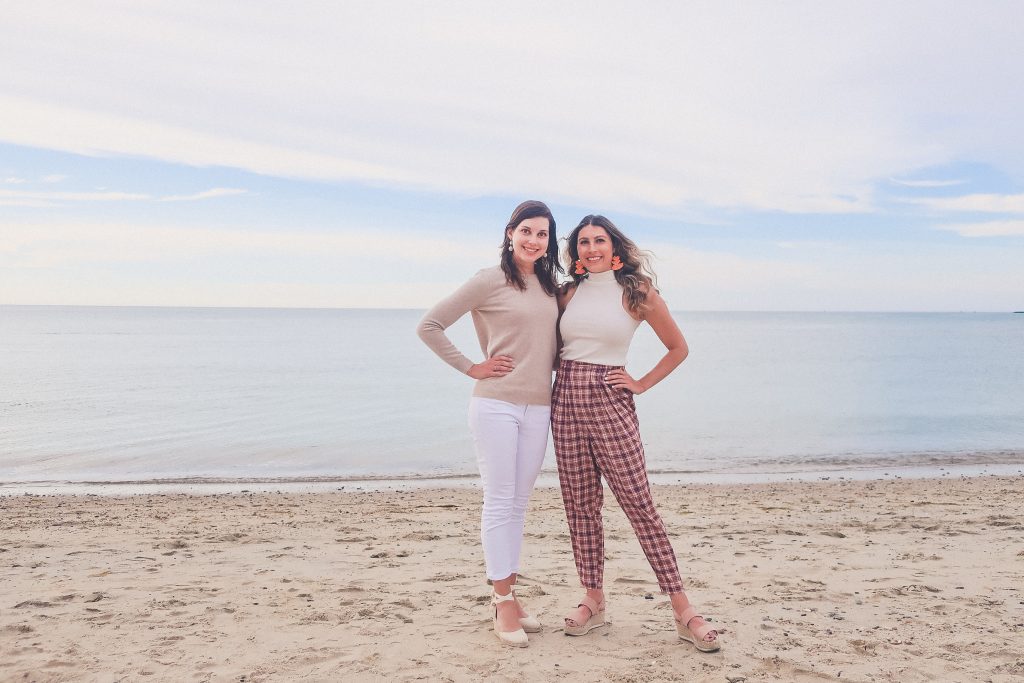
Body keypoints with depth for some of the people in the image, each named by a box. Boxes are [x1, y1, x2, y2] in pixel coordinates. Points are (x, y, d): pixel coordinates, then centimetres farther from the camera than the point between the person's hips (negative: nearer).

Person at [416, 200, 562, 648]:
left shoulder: (551, 286, 12)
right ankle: (503, 605, 8)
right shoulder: (490, 281, -5)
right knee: (499, 503, -1)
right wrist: (471, 368, -6)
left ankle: (508, 595, 21)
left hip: (538, 408, 5)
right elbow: (429, 326, -4)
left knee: (518, 505, 11)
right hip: (496, 405, -5)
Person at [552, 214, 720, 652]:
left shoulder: (637, 291, 0)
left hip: (610, 402, -4)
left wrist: (642, 384, 0)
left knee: (639, 504, -6)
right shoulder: (569, 292, 10)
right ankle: (593, 602, 18)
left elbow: (678, 348, 7)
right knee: (580, 506, 6)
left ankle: (683, 611, 0)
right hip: (566, 399, 4)